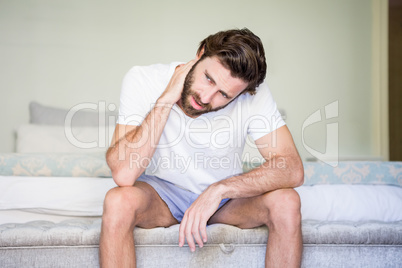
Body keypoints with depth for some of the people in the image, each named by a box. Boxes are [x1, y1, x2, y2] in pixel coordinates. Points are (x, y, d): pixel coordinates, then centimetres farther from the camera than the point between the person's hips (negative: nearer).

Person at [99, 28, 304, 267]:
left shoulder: (254, 94, -21)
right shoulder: (143, 81, -23)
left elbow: (292, 169, -26)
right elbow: (124, 174, -32)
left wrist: (220, 188, -36)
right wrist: (167, 99, -35)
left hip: (226, 198, 2)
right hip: (161, 193, -1)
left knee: (286, 202, -27)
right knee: (119, 200, -34)